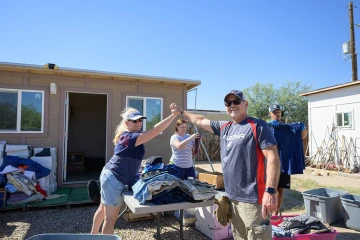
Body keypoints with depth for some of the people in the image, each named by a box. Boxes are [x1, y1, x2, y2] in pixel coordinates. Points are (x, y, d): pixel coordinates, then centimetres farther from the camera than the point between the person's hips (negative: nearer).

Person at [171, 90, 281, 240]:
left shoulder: (257, 126, -8)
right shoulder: (224, 127, 11)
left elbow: (273, 158, -14)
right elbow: (200, 121, 24)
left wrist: (270, 191, -20)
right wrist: (181, 112, 32)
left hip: (251, 198, -7)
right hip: (231, 197, 7)